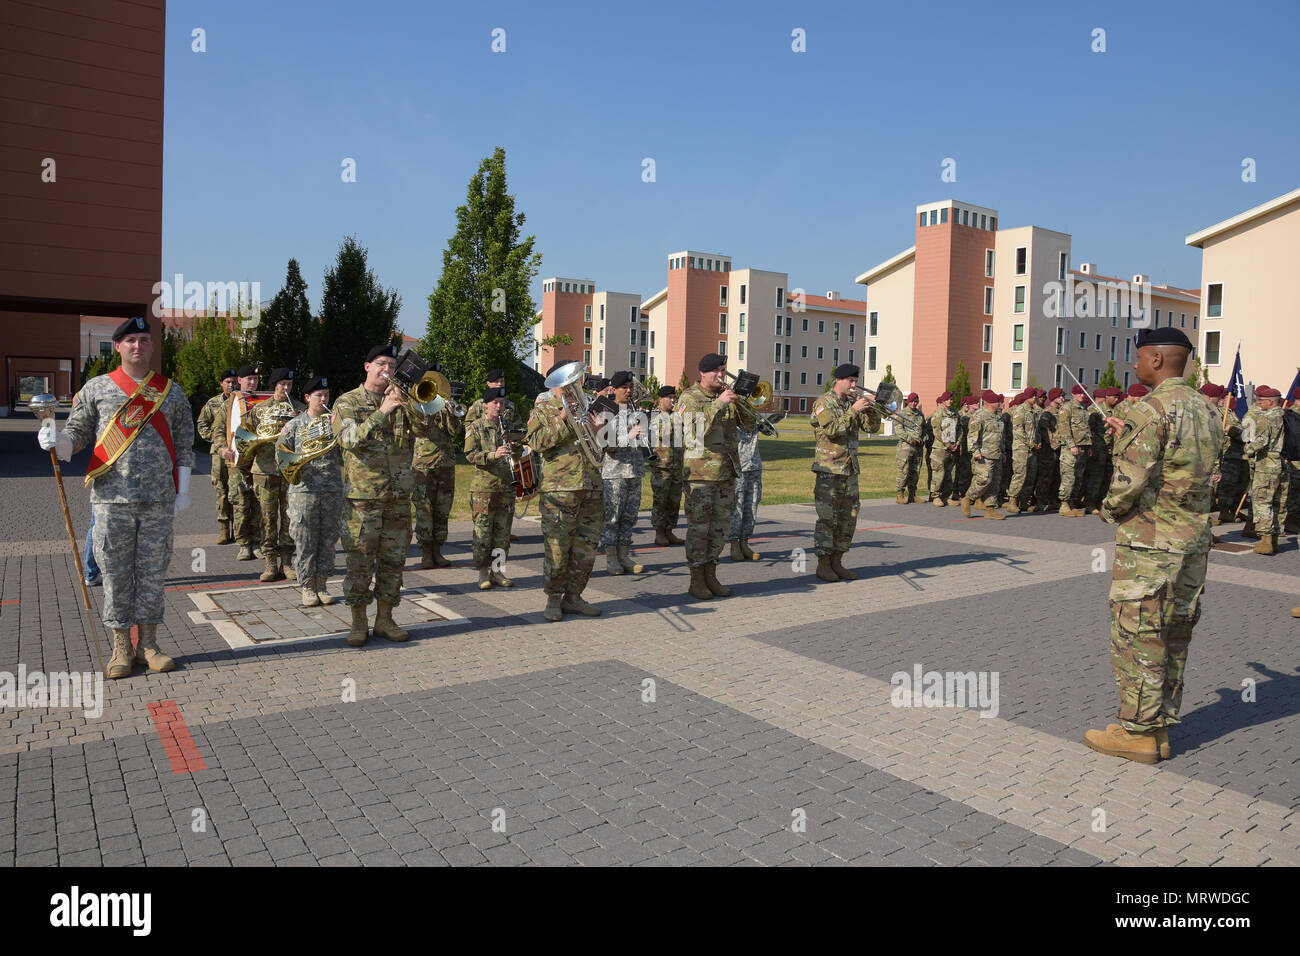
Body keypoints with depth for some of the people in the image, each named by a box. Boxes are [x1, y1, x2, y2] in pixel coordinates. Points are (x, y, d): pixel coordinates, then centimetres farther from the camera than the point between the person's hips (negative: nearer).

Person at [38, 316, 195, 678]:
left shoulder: (171, 391, 10)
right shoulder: (97, 387, 8)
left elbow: (184, 444, 11)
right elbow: (78, 432, 8)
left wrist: (183, 489, 5)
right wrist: (55, 439, -15)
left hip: (159, 500, 1)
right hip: (112, 499, -1)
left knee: (152, 572, 6)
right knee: (116, 573, 4)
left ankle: (148, 644, 17)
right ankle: (121, 648, 15)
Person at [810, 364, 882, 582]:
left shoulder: (851, 403, 14)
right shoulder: (824, 402, -6)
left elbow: (872, 426, 11)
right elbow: (832, 430, -20)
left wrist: (869, 408, -6)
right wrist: (853, 410, -21)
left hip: (850, 469, 7)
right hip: (828, 469, -7)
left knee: (848, 517, 8)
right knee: (827, 518, -6)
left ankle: (837, 562, 16)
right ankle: (823, 564, 2)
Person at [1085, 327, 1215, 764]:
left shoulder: (1150, 410, -17)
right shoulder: (1203, 409, 11)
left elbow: (1131, 480, -21)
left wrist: (1109, 510, -2)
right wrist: (1127, 435, 21)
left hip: (1148, 544, -9)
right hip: (1194, 540, 9)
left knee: (1136, 636, 0)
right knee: (1173, 637, 13)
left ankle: (1138, 732, 7)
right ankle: (1161, 727, 23)